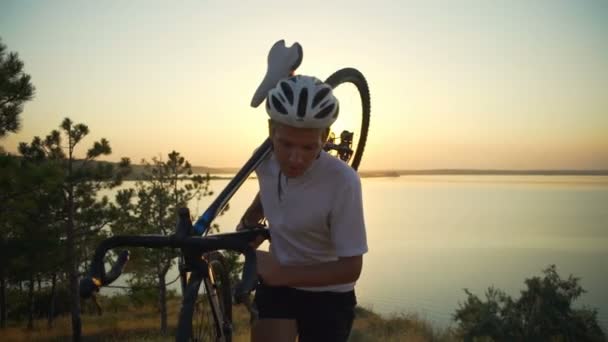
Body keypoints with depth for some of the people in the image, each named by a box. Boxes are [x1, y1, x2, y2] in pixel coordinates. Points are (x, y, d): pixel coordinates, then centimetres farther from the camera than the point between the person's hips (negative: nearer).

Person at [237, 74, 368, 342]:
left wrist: (283, 274, -35)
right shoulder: (266, 159, -14)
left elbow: (351, 267, -26)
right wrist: (245, 224, 0)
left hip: (328, 296, -3)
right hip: (277, 283, 3)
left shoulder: (343, 182, -30)